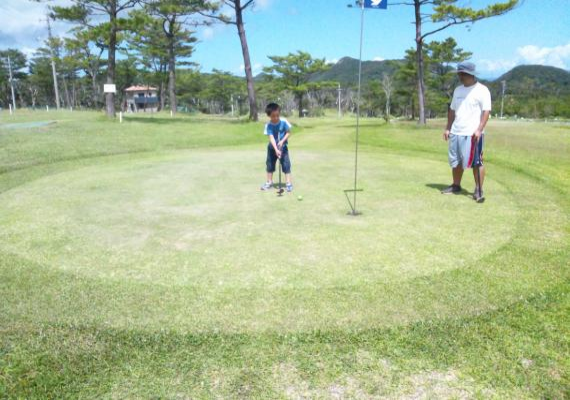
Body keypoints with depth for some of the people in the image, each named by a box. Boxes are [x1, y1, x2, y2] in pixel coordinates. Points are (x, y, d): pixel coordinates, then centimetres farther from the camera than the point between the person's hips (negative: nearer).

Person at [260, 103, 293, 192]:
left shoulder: (284, 122, -17)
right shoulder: (268, 125, -18)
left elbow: (288, 133, -8)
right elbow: (271, 138, -23)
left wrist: (282, 141, -22)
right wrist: (276, 149, -33)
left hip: (283, 146, -1)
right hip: (272, 147, 1)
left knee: (286, 164, -5)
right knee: (270, 164, 11)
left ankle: (288, 183, 2)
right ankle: (269, 182, 26)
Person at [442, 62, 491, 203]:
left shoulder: (482, 90, -7)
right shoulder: (458, 90, 14)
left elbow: (486, 111, -13)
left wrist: (479, 129, -22)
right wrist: (448, 128, 13)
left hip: (472, 133, -7)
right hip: (456, 133, 7)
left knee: (476, 162, -3)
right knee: (456, 161, 14)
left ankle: (479, 190, 2)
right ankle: (456, 186, 27)